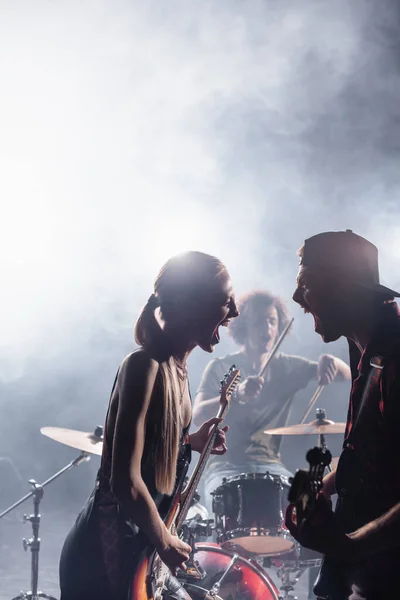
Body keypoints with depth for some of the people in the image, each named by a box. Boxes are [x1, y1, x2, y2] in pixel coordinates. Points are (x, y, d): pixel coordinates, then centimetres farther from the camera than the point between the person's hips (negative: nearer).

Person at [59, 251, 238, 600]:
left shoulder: (175, 366, 5)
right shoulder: (145, 365, -22)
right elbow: (124, 482, -26)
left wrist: (191, 442, 9)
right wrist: (165, 543, -14)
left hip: (137, 547, 9)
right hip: (104, 552, -9)